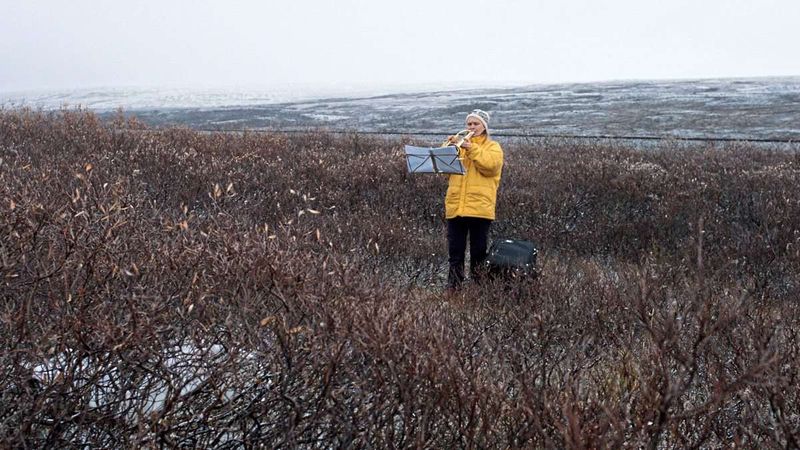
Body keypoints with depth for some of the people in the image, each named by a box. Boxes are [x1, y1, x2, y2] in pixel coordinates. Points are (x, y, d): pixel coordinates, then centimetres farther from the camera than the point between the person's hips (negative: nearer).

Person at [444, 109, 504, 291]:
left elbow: (490, 165, -13)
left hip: (480, 207, -3)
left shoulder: (493, 147, 9)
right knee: (455, 252, 4)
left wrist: (471, 149, -15)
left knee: (478, 252, 4)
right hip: (455, 206, 3)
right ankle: (452, 287, 9)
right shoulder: (460, 144, 20)